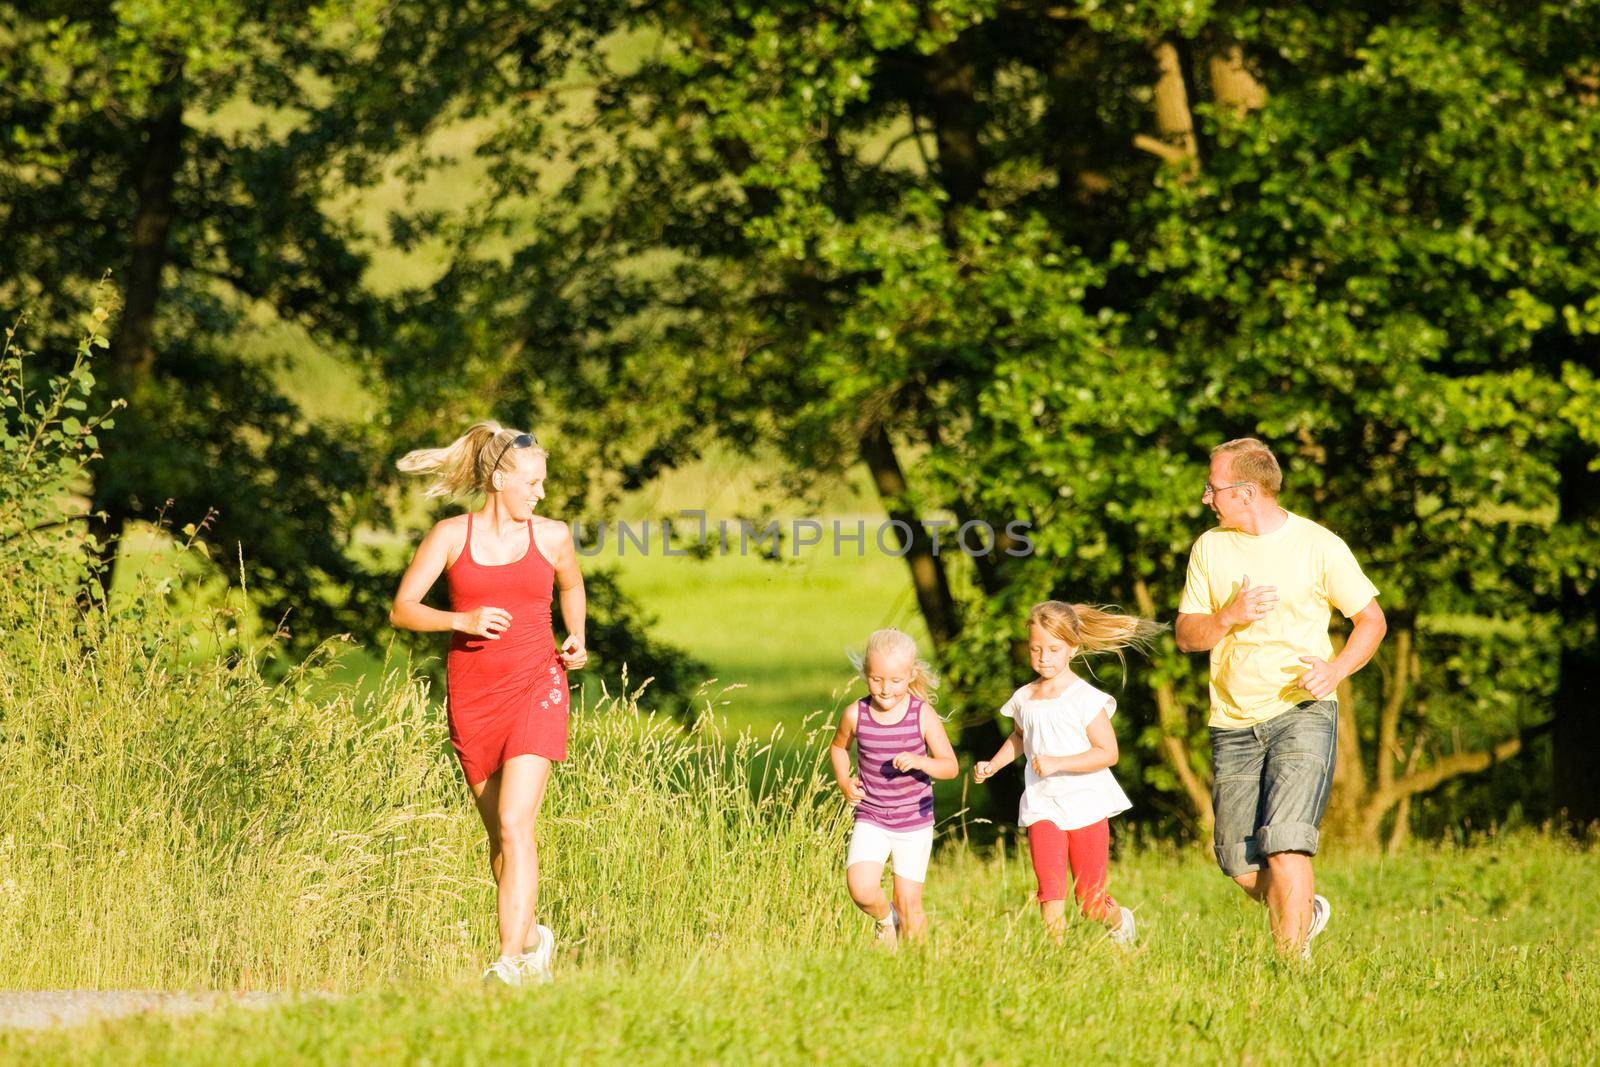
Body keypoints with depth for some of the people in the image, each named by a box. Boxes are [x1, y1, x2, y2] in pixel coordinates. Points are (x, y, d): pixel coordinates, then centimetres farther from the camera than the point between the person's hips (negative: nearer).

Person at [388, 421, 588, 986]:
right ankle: (533, 934, 34)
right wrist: (461, 620, -17)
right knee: (499, 832, 11)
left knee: (515, 824, -16)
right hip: (472, 694, 1)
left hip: (534, 687, -1)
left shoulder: (553, 537, 4)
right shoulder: (451, 536, 0)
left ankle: (511, 960, -20)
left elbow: (572, 585, 26)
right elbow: (402, 609, -1)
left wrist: (577, 639, 9)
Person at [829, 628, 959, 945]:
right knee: (861, 889, -20)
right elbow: (838, 747, 15)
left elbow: (951, 766, -9)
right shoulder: (856, 715, -7)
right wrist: (844, 782, -1)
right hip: (870, 820, 1)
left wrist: (920, 762, -29)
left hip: (915, 822, -1)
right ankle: (884, 919, 14)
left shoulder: (923, 715, -12)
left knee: (909, 903, 3)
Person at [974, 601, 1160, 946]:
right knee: (1051, 894, -15)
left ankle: (1120, 921, 38)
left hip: (1086, 805, -3)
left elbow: (1108, 752, -16)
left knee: (1090, 902, 6)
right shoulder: (1024, 699, 6)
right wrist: (992, 765, 12)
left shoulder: (1085, 698, -11)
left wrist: (1057, 762, -25)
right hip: (1042, 808, 3)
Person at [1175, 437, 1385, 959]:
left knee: (1286, 847, -19)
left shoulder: (1318, 546, -2)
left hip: (1302, 712, -4)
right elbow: (1186, 635, 8)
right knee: (1242, 866, 5)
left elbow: (1372, 619, 4)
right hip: (1233, 726, 4)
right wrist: (1230, 617, -12)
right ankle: (1308, 911, 34)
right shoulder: (1210, 548, 8)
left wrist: (1337, 668, -13)